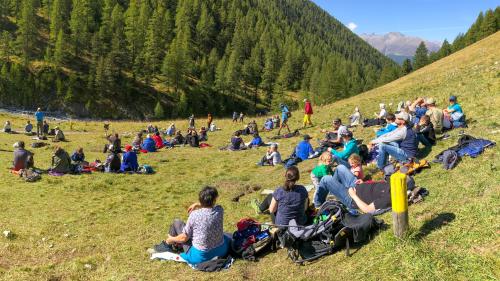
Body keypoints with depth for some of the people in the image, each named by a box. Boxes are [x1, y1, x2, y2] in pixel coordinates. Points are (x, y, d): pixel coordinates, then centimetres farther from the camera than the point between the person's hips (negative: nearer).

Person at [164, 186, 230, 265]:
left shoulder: (194, 215, -21)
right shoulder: (219, 210, -11)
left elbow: (184, 238, -9)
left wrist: (171, 239, 9)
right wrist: (197, 204, 17)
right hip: (221, 252, 4)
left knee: (177, 223, 9)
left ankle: (167, 245, 37)